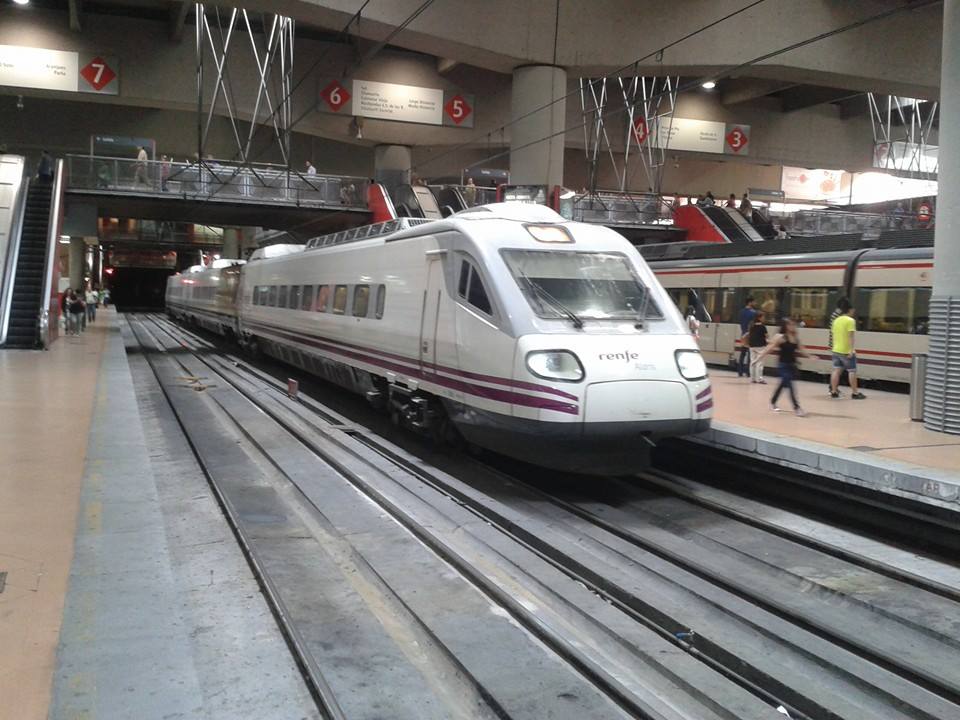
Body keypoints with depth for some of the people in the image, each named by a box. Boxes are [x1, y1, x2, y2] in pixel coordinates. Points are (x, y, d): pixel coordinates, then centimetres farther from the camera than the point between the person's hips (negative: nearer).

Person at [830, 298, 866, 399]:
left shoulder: (836, 320, 10)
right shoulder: (850, 320, -12)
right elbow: (851, 336, -19)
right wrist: (852, 349, -22)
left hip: (836, 350, 7)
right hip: (847, 351, -7)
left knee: (836, 370, 7)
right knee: (852, 371, 0)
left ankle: (834, 391, 6)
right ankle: (855, 393, 3)